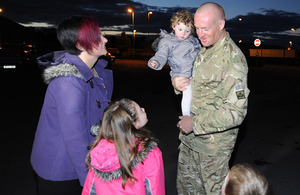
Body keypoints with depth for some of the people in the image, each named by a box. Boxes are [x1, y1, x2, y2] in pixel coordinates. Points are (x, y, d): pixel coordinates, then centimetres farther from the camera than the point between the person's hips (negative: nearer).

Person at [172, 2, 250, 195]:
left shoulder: (233, 59, -22)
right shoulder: (204, 50, 6)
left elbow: (236, 112, -26)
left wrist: (195, 124, -23)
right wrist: (177, 82, -4)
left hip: (214, 142, -8)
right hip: (190, 136, 8)